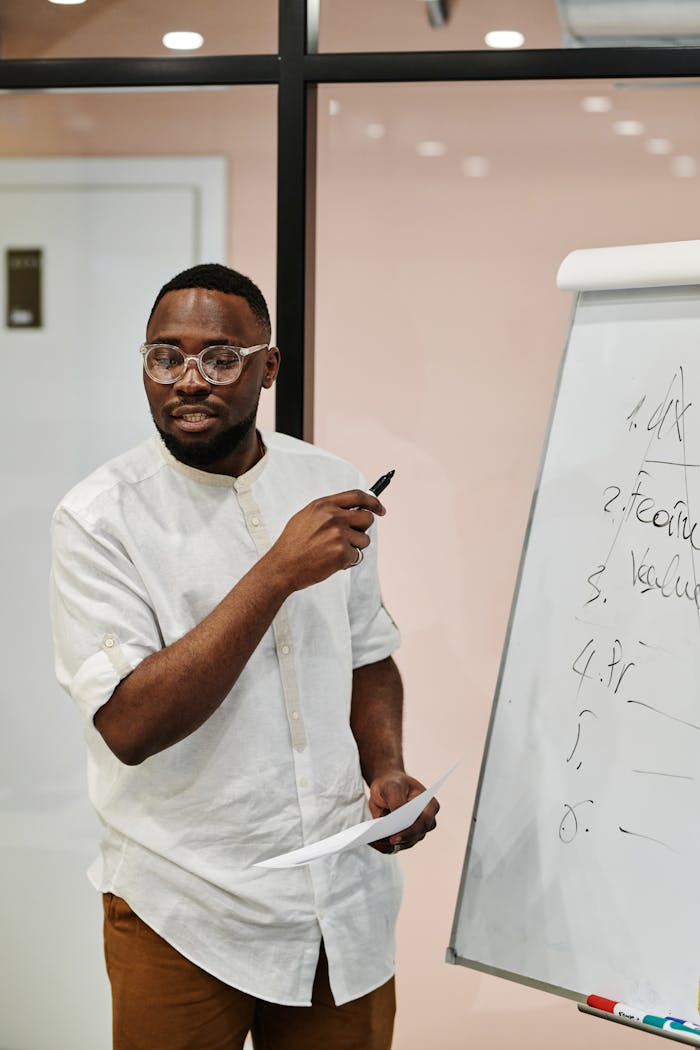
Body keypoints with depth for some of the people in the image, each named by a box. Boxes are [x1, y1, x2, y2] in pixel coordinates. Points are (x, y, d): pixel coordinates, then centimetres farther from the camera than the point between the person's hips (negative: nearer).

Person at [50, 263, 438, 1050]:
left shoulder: (331, 487, 2)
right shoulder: (100, 517, -13)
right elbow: (129, 725, -23)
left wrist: (388, 771, -5)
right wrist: (279, 572, -26)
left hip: (347, 899, 4)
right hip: (184, 917, -4)